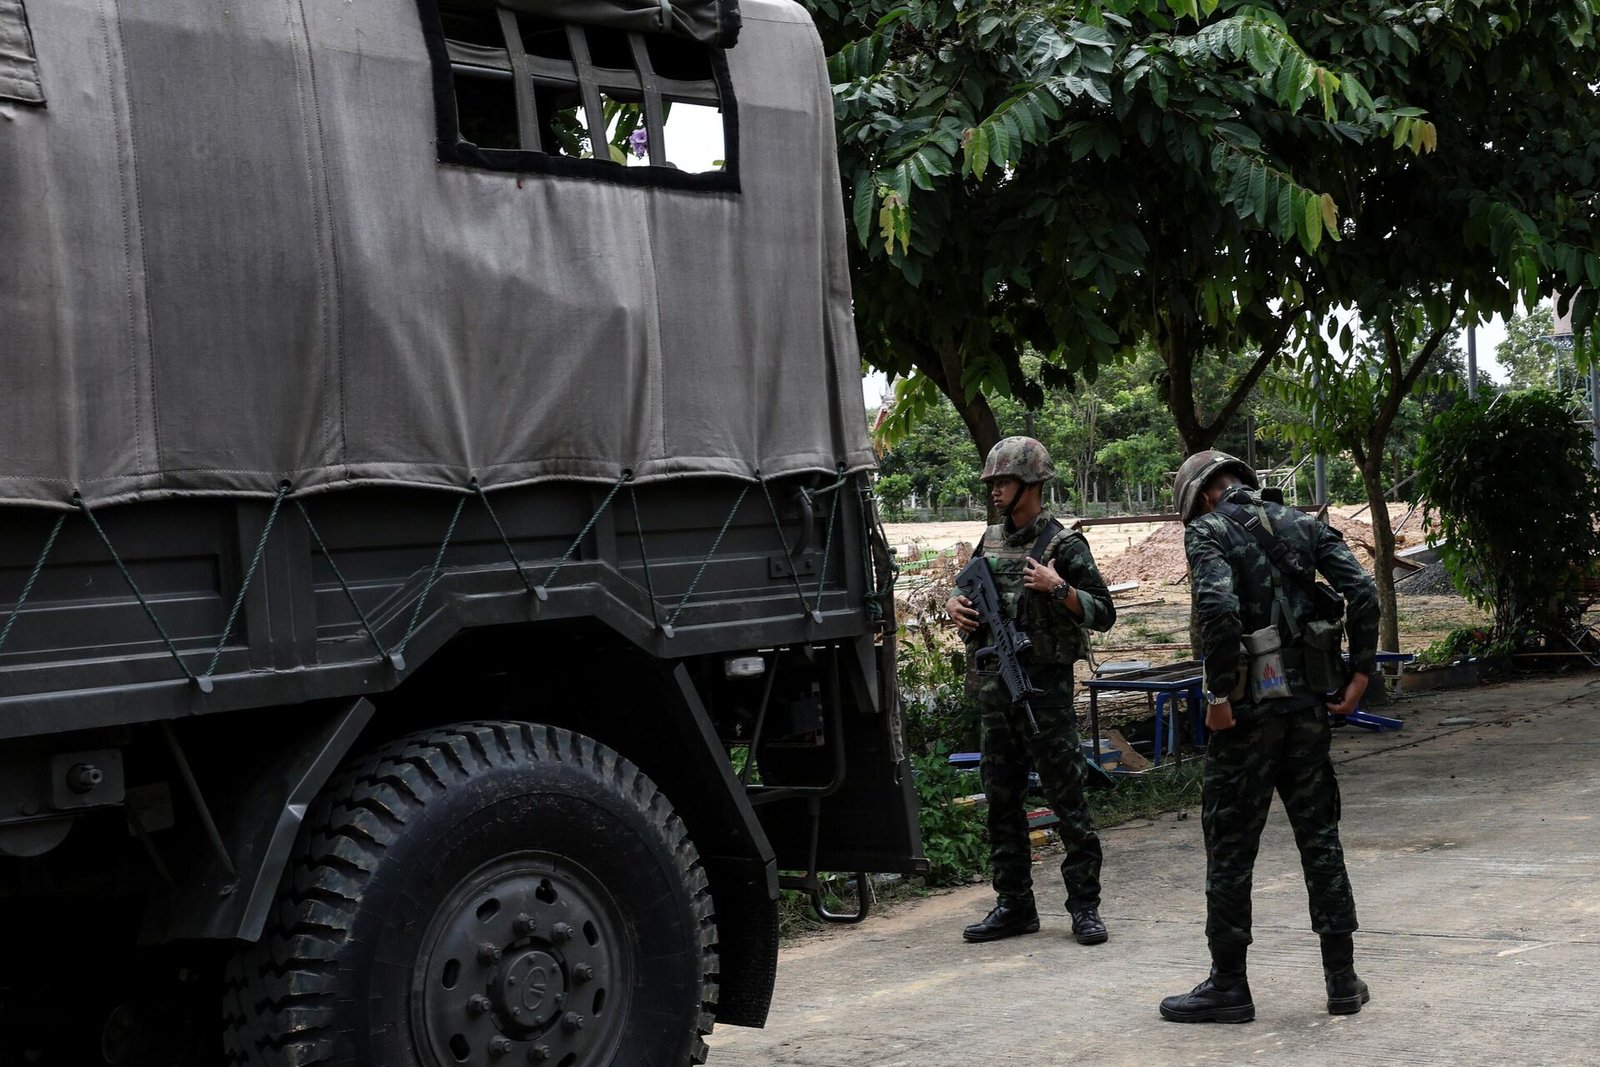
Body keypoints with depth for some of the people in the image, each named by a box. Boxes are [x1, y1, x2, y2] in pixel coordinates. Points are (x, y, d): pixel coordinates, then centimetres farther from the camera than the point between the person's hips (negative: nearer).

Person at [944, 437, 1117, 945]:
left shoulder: (1063, 544, -6)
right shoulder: (991, 539, 13)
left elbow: (1104, 613, -8)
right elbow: (968, 593, 26)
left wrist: (1058, 587, -21)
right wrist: (954, 604, 4)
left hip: (1045, 687, -7)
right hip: (995, 687, 7)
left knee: (1067, 799, -3)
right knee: (1001, 800, 10)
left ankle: (1084, 907, 4)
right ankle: (1015, 905, 18)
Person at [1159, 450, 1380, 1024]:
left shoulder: (1207, 531, -4)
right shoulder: (1303, 524, 12)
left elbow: (1218, 607, -21)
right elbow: (1363, 592, 1)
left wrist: (1218, 693, -15)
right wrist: (1359, 673, 4)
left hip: (1249, 703, -5)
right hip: (1309, 698, 5)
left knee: (1230, 845, 4)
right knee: (1319, 835, 14)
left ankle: (1228, 984, 10)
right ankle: (1343, 980, 17)